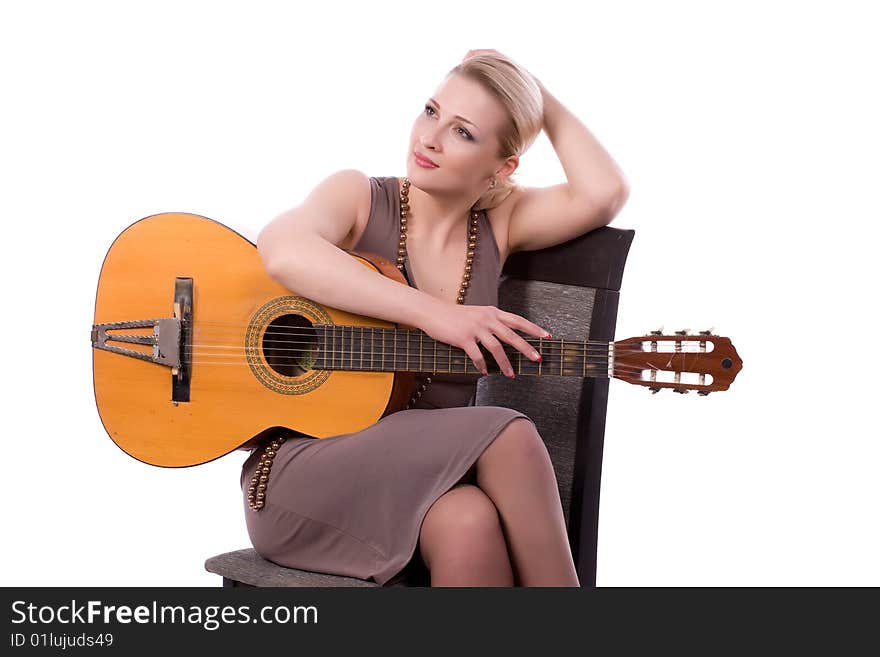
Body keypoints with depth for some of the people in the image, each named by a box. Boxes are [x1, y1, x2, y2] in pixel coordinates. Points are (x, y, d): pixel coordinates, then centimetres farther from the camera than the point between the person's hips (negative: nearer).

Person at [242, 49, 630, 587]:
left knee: (469, 524, -32)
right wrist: (433, 312, -32)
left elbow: (603, 194, -11)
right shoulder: (360, 196, -2)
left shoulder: (501, 221, 8)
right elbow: (283, 251, -26)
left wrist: (543, 101, 0)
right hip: (310, 467, -3)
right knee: (507, 437, -28)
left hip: (428, 475, 4)